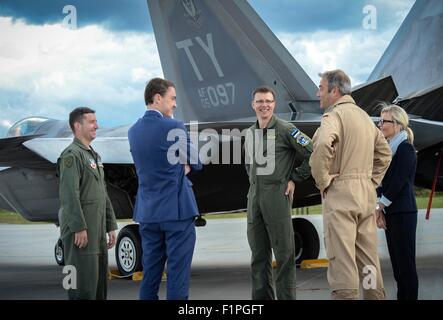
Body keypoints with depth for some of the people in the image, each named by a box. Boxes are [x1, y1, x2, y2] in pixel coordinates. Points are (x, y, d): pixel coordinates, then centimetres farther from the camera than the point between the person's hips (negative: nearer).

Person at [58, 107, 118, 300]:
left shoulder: (94, 156, 19)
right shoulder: (71, 155, -10)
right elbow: (69, 194, -19)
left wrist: (111, 226, 16)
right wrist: (79, 228, -23)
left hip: (97, 231, 9)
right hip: (79, 231, -9)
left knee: (100, 279, 10)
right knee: (83, 281, -9)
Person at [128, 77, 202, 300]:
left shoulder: (134, 131, 9)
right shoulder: (174, 128, -12)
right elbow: (196, 163, 1)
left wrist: (182, 167, 7)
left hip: (147, 212, 6)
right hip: (177, 209, -6)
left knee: (150, 273, 10)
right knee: (178, 273, -2)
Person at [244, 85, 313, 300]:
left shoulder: (285, 130, -5)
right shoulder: (250, 133, 15)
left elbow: (312, 155, -8)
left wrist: (295, 179, -6)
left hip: (277, 195, -6)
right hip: (254, 197, 7)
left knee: (283, 253, -4)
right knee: (259, 254, 9)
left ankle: (286, 296, -1)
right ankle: (262, 297, 16)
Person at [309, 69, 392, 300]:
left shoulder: (335, 115, -9)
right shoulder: (364, 116, 18)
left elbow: (322, 145, -28)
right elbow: (384, 153, 25)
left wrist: (322, 180, -16)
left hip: (340, 193, -8)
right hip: (366, 194, 8)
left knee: (342, 259, -9)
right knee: (369, 258, 13)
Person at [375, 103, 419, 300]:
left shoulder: (405, 148, -10)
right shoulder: (389, 148, 14)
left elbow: (398, 182, -15)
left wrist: (380, 206, -9)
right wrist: (380, 209, 3)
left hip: (403, 213, -8)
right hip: (390, 213, 8)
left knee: (405, 262, -6)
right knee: (396, 262, 10)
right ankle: (401, 296, 14)